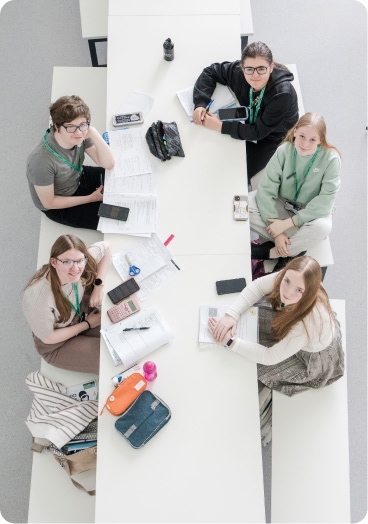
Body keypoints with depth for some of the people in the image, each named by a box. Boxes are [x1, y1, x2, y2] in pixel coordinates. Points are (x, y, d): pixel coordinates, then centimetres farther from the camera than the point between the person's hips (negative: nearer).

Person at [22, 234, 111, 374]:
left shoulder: (80, 262, -27)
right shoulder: (38, 297, -40)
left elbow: (106, 246, -7)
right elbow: (49, 338, -23)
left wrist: (99, 285, -16)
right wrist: (87, 324, -14)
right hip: (56, 346, -5)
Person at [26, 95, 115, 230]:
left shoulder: (78, 136, -22)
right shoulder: (41, 160, -38)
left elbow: (109, 164, -18)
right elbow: (48, 202, -25)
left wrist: (93, 134, -35)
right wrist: (90, 198, -19)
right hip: (58, 206, -6)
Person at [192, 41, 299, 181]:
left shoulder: (283, 93, -36)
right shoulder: (238, 71, -22)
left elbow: (258, 132, -30)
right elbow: (210, 72, -5)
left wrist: (220, 126, -31)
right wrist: (200, 104, -22)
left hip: (273, 140, -5)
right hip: (250, 125, 5)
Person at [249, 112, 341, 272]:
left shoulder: (331, 159, -19)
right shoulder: (284, 150, -15)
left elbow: (325, 201, -21)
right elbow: (266, 189, -18)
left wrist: (287, 223, -26)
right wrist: (276, 231, -25)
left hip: (311, 213, -2)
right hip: (282, 204, 2)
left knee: (322, 227, -38)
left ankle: (267, 252, -18)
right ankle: (295, 247, -18)